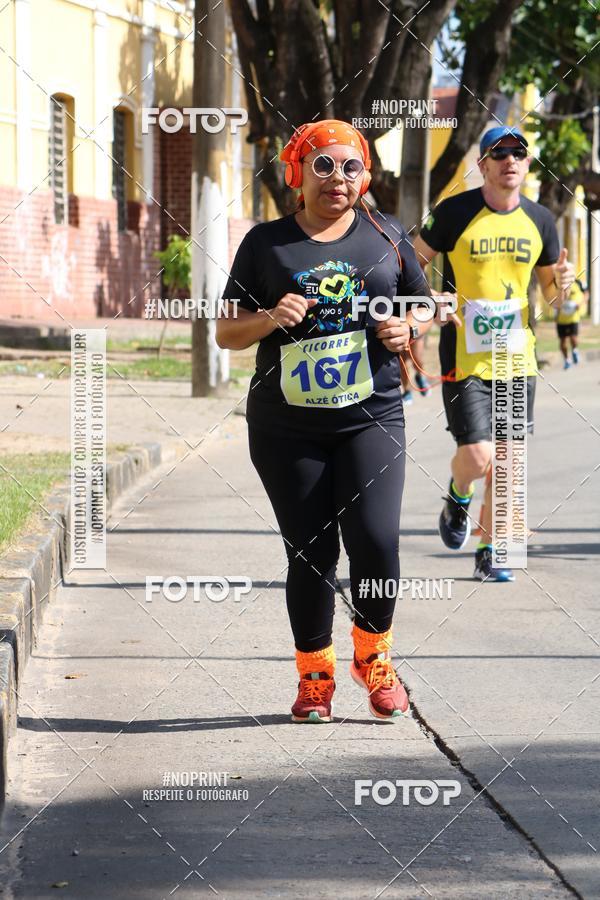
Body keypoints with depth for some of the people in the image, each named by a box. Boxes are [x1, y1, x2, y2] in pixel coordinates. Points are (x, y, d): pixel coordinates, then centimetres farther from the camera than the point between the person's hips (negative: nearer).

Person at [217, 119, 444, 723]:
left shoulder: (385, 236, 10)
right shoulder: (266, 243, 6)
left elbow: (423, 310, 19)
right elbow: (226, 333, 7)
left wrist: (407, 330, -4)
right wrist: (270, 319, -13)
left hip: (371, 419, 0)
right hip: (287, 429, 0)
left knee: (375, 542, -13)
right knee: (310, 553, 2)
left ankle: (373, 655, 11)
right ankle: (314, 675, 18)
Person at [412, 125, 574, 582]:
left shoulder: (539, 220, 6)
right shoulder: (455, 212, -8)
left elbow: (551, 295, 15)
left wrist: (561, 282, -8)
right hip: (465, 358, -4)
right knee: (477, 457, -12)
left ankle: (489, 553, 18)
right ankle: (459, 496, 24)